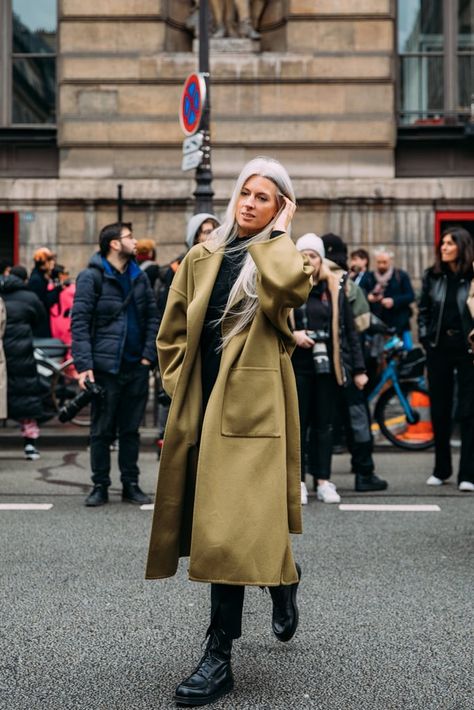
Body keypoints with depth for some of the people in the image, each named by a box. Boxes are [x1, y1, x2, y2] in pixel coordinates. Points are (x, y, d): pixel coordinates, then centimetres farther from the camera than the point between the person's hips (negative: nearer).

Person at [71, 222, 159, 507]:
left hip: (137, 366, 5)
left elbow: (153, 317, 12)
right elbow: (80, 321, -10)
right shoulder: (91, 277, -4)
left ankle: (131, 484, 19)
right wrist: (84, 365, -17)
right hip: (105, 366, -4)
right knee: (102, 431, 4)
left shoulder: (139, 276, 12)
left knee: (131, 430, 11)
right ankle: (100, 486, 13)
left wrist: (149, 355, 0)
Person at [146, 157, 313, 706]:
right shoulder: (202, 258, 13)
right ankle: (282, 578, 41)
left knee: (231, 523, -10)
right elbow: (172, 331, 17)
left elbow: (290, 287, -26)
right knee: (213, 517, 13)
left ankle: (219, 657, -2)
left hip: (252, 401, -5)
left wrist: (277, 233, -10)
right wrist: (180, 386, 8)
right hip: (202, 401, 6)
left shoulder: (278, 255, 0)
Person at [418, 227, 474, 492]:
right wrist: (424, 336, 6)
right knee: (439, 411, 10)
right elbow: (423, 309, 15)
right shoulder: (433, 275, 7)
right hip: (439, 349, 4)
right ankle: (441, 469, 22)